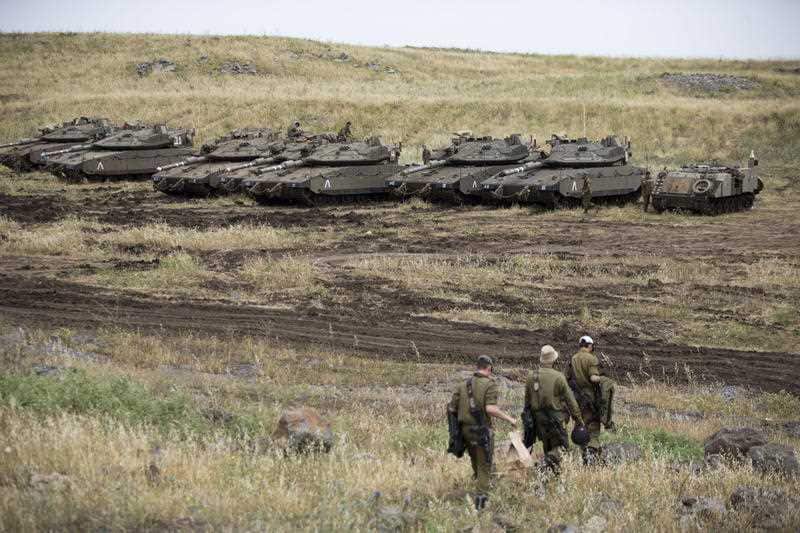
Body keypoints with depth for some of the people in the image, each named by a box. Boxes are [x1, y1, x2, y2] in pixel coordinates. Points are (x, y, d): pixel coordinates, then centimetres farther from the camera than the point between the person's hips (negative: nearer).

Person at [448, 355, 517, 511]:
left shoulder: (463, 385, 6)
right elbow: (490, 409, -24)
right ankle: (481, 497, -2)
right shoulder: (489, 385, -11)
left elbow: (451, 408, 4)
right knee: (484, 466, 4)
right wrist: (509, 419, -13)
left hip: (465, 429, 5)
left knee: (476, 464, 25)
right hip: (482, 430, -5)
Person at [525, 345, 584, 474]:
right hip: (556, 418, -5)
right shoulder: (558, 377, -13)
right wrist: (578, 418, -1)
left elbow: (527, 399, 10)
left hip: (538, 417, 5)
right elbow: (570, 399, -9)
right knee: (561, 444, 2)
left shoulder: (531, 376, 1)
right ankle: (553, 458, -26)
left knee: (547, 446, 19)